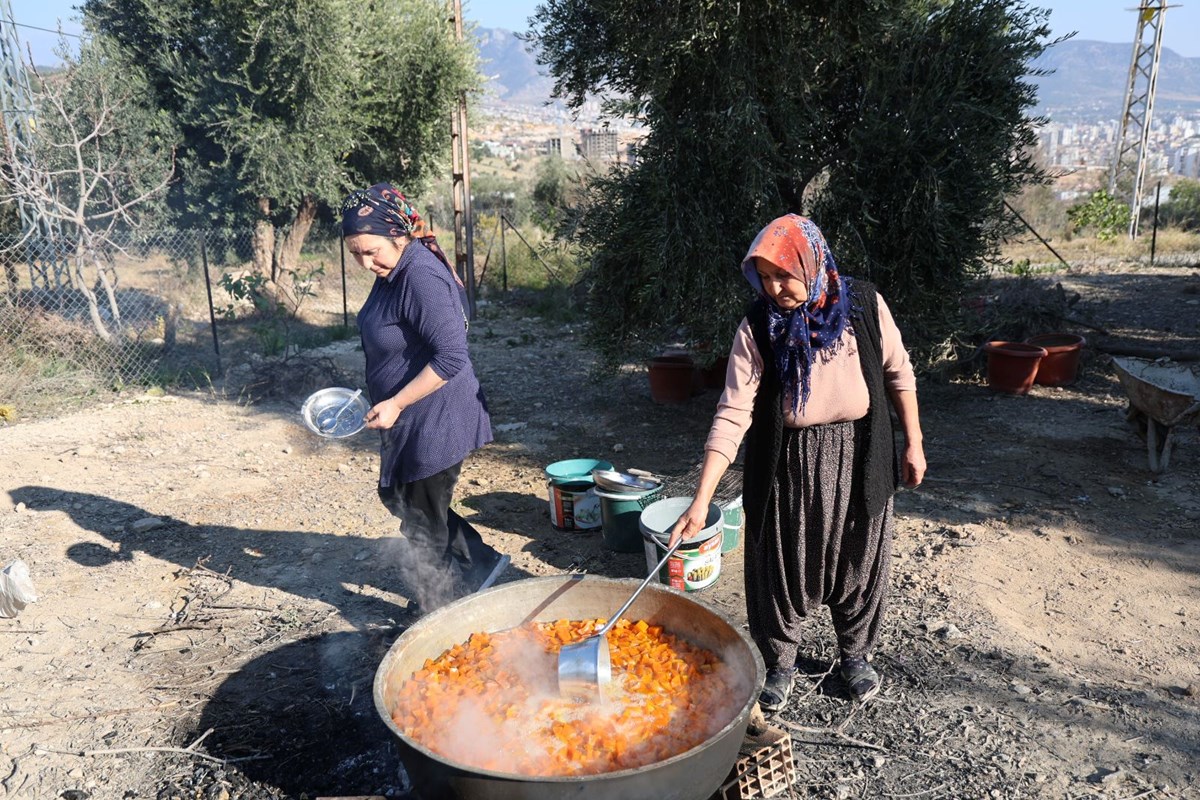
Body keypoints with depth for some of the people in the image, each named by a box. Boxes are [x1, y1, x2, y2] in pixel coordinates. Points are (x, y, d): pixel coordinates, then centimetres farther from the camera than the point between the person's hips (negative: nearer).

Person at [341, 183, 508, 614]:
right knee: (396, 496, 24)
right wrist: (391, 405, 19)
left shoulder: (422, 278, -25)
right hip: (407, 421, 10)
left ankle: (436, 614, 28)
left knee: (422, 527, 6)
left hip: (434, 424, -10)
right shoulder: (392, 271, 5)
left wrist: (396, 404, -25)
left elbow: (450, 358, -30)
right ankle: (480, 561, 32)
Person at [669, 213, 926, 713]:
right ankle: (780, 663, 35)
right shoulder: (756, 330, -14)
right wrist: (701, 501, -24)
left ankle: (855, 653, 44)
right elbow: (732, 416, -18)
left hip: (858, 460, 2)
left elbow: (899, 375, 4)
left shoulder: (865, 306, -10)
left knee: (858, 561, 17)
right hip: (786, 470, -1)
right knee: (783, 568, 10)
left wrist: (913, 442, 5)